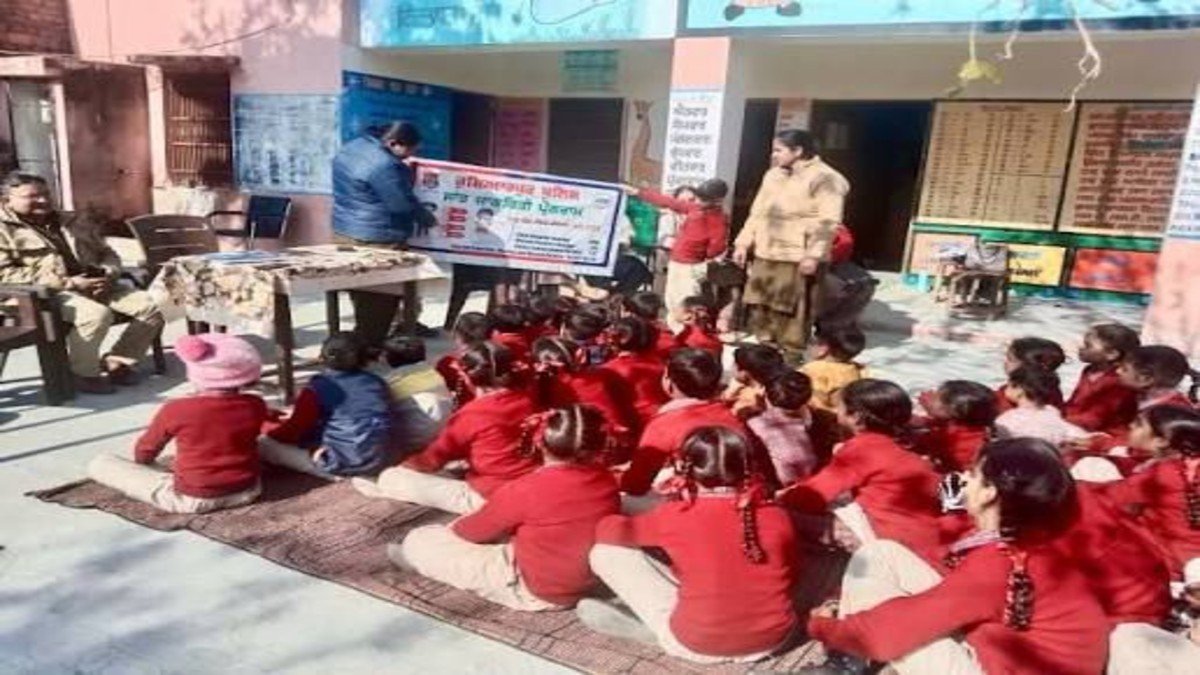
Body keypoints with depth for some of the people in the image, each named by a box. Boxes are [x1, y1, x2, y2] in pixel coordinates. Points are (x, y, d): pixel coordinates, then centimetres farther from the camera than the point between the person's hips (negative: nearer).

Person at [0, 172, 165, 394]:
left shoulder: (72, 222, 22)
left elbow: (106, 253, 27)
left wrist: (108, 274, -1)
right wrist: (68, 283, -18)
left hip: (94, 286, 7)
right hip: (45, 294, -6)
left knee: (152, 307, -12)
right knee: (96, 314, -36)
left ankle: (115, 361, 0)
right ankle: (84, 373, -14)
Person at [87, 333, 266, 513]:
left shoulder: (177, 409, -16)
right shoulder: (255, 406, -7)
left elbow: (143, 452, 1)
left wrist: (144, 470, 24)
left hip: (191, 499, -5)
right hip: (247, 491, 5)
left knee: (99, 464, 5)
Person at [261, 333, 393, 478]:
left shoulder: (319, 388, -9)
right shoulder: (378, 383, 7)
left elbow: (296, 428, -6)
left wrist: (269, 435, 15)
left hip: (340, 465, -6)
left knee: (263, 444, 0)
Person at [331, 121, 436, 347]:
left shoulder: (351, 147, 9)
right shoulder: (384, 165, -23)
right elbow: (404, 204, -19)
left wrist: (404, 170, 13)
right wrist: (427, 219, -1)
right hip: (376, 240, -10)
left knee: (363, 297, 20)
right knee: (381, 300, 3)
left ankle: (359, 344, 31)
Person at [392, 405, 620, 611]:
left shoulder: (525, 490, -23)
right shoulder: (607, 480, -7)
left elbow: (476, 530, -6)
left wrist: (453, 528, 18)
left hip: (534, 591, -7)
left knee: (418, 541, -3)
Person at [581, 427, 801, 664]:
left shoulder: (676, 516, -13)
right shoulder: (777, 517, -7)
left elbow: (608, 530, 3)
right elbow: (792, 576, 10)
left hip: (696, 644, -3)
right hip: (775, 638, 4)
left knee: (605, 553, 1)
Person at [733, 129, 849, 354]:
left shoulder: (824, 178, -7)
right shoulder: (773, 175, 18)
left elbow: (827, 222, -15)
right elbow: (757, 213, 22)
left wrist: (814, 254, -21)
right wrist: (744, 242, 15)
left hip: (798, 258, -8)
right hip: (765, 255, 8)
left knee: (791, 313, -5)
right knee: (760, 308, 12)